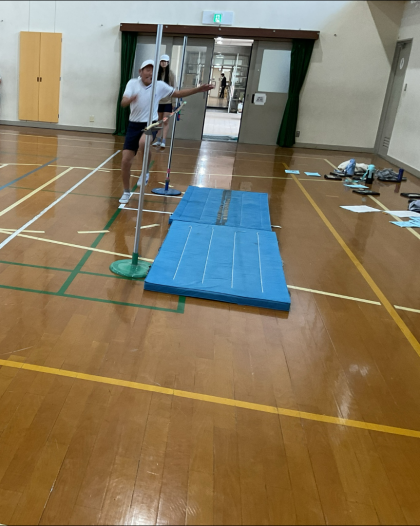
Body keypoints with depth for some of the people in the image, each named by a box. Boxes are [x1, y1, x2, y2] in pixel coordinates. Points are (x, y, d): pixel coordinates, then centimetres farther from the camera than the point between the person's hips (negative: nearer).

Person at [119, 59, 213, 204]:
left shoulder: (160, 85, -1)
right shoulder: (132, 83, -5)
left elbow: (178, 93, 12)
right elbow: (123, 103, -17)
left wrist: (198, 89, 3)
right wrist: (131, 99, -41)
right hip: (134, 125, 1)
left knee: (143, 143, -37)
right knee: (125, 160, -2)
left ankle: (145, 172, -8)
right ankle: (126, 192, 19)